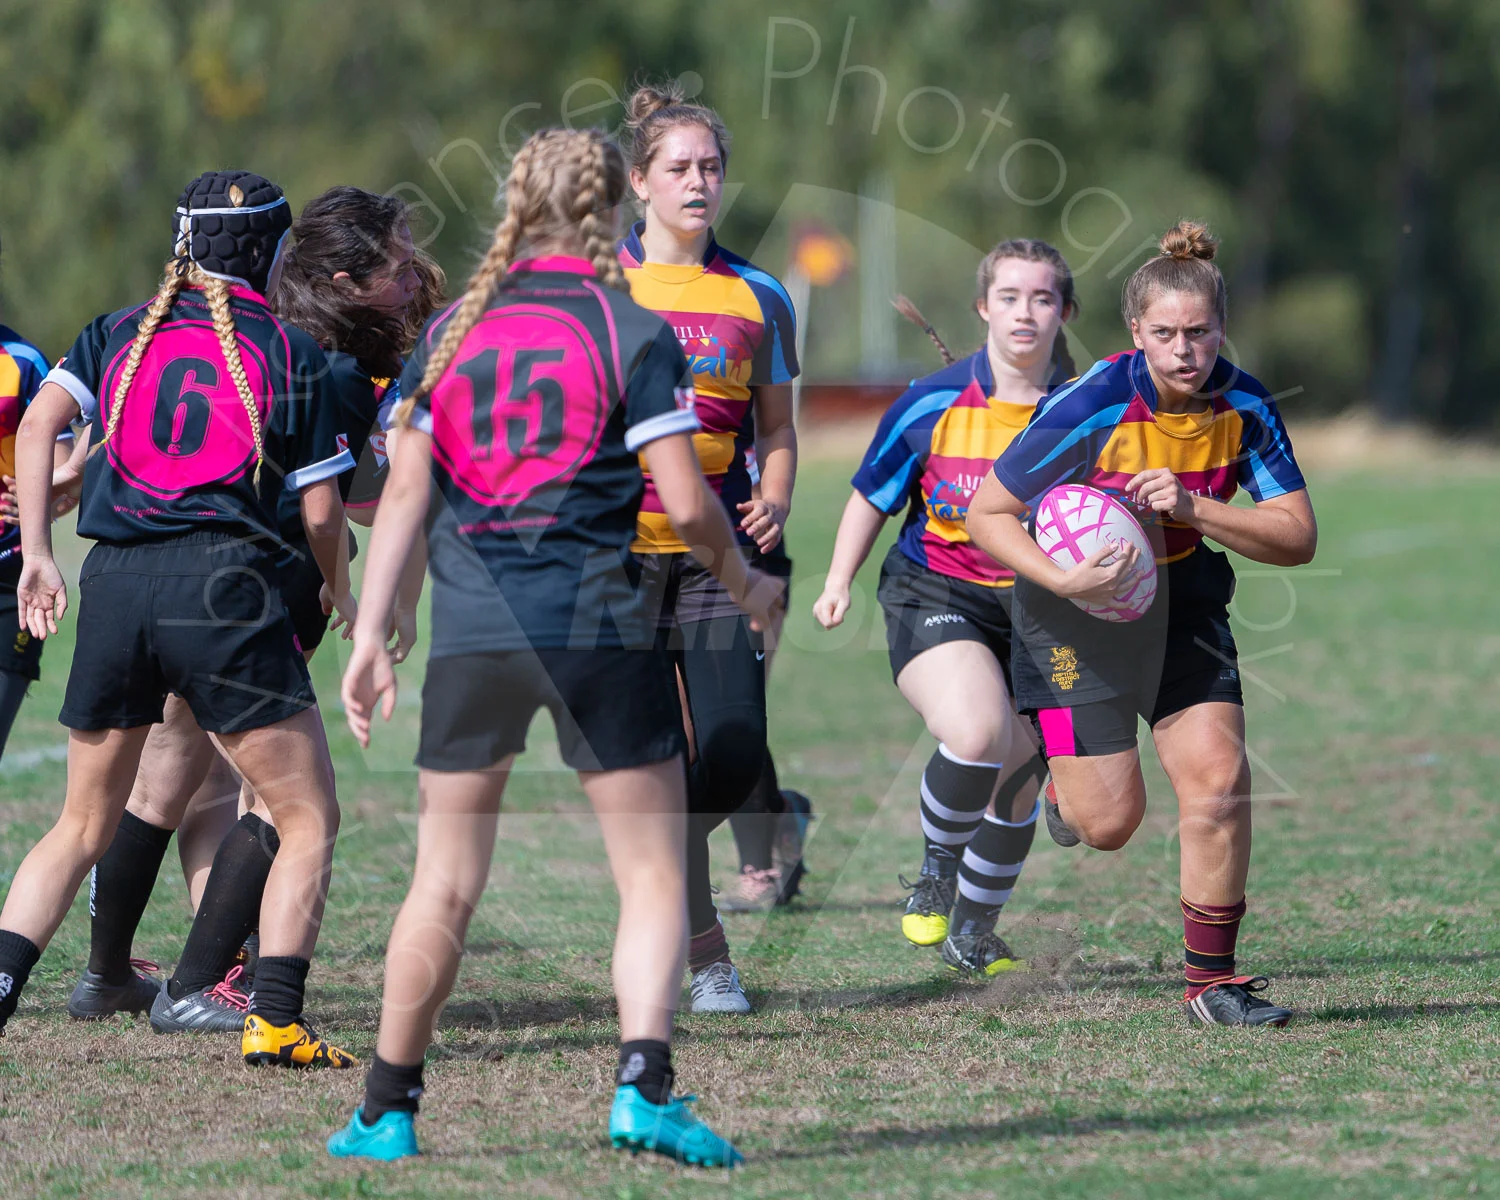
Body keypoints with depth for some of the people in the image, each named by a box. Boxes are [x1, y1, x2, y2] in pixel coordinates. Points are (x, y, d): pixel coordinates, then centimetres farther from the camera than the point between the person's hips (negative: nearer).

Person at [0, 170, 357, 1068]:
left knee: (83, 827, 16)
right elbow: (322, 514, 4)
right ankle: (275, 1019, -4)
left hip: (114, 587, 4)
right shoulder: (291, 352, 5)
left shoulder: (118, 334, 13)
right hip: (226, 585, -4)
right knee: (310, 819, 7)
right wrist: (338, 591, 23)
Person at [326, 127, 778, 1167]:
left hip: (470, 631, 3)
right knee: (654, 874, 3)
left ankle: (388, 1110, 16)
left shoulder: (451, 331, 8)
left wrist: (371, 635, 10)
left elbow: (406, 491, 7)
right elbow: (686, 503, -7)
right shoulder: (634, 333, -3)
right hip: (597, 629, -3)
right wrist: (745, 585, 11)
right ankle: (643, 1089, -13)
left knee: (445, 883, 12)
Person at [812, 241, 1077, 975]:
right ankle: (936, 866, 0)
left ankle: (974, 935, 33)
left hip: (1034, 608, 3)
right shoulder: (933, 405, -7)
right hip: (934, 594, -3)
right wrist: (839, 581, -2)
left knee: (1019, 780, 8)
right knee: (977, 734, -30)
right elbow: (873, 494, 7)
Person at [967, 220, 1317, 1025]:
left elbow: (1296, 537, -15)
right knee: (1110, 822, -6)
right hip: (1078, 606, -3)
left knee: (1218, 775, -11)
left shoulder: (1244, 408, -14)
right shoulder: (1092, 409, -25)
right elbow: (987, 513, -16)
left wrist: (1192, 507, -29)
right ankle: (1065, 782, 33)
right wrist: (1064, 578, -31)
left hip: (1182, 602, 3)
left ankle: (1212, 979, 3)